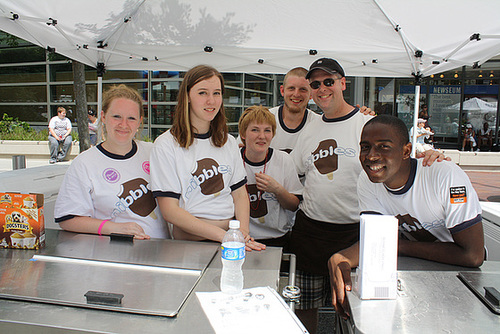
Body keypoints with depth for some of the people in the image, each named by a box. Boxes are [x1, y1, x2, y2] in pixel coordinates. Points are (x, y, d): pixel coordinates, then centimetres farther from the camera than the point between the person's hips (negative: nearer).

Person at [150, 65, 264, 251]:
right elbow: (169, 211, -10)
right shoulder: (166, 145, -4)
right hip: (188, 241, -2)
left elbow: (240, 194, 12)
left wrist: (242, 231, -7)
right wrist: (223, 235, -17)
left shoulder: (228, 142, 12)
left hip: (230, 237, 3)